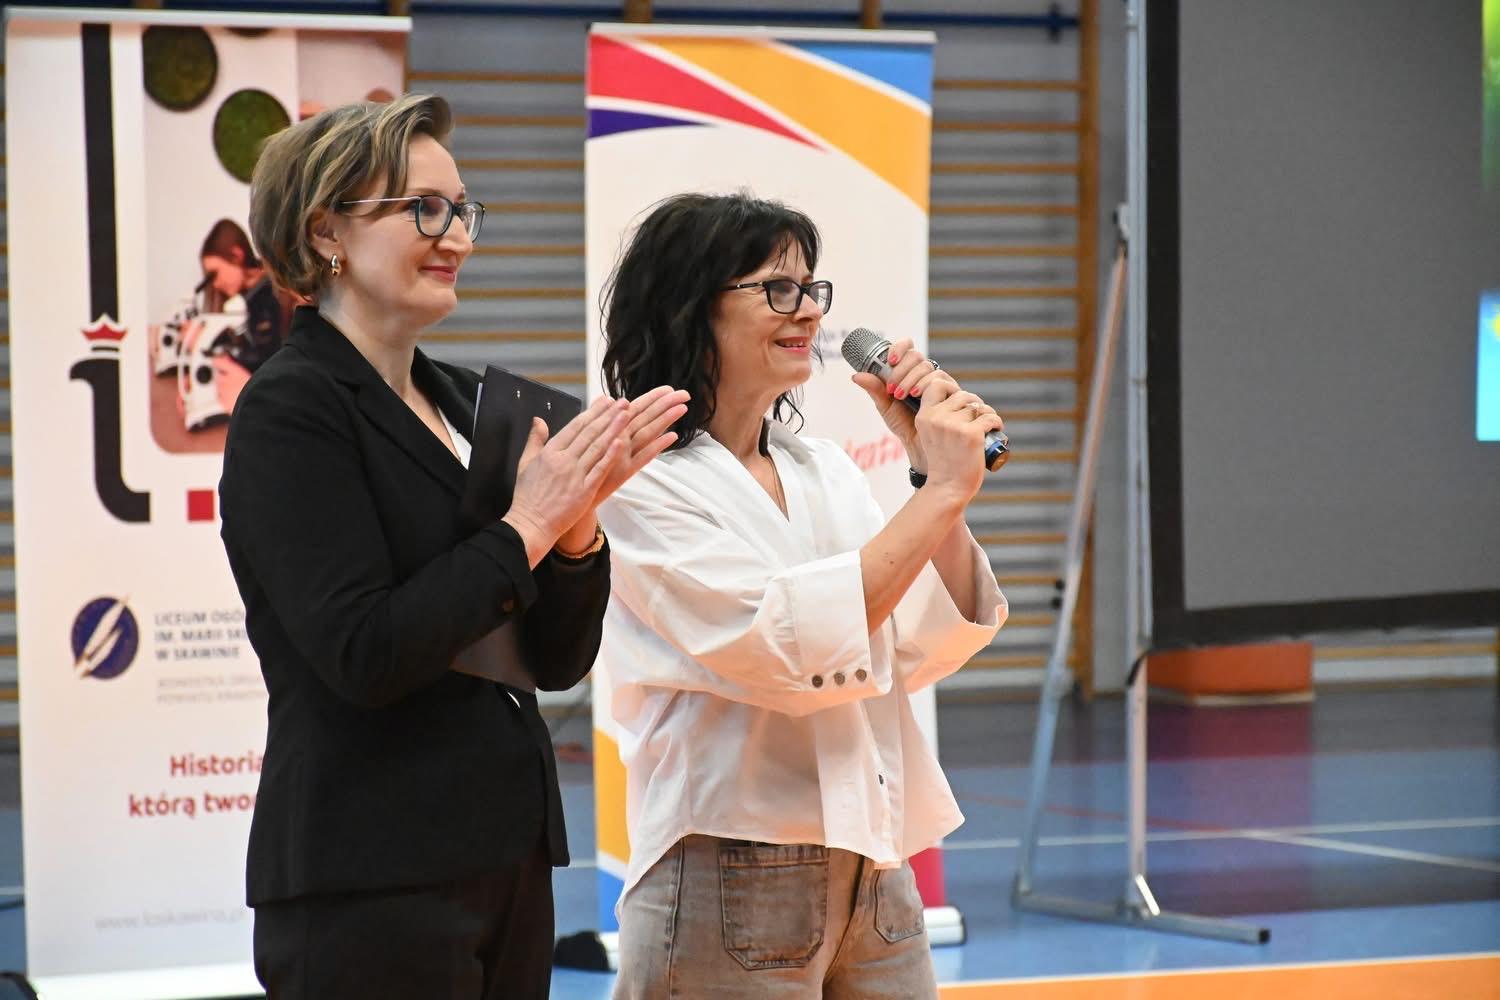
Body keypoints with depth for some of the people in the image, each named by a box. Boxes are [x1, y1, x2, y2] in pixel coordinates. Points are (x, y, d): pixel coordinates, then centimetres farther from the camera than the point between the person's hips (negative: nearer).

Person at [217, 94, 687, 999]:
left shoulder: (463, 400, 12)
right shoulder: (290, 413, -9)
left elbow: (558, 660, 11)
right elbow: (363, 654, -20)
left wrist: (578, 516, -6)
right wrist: (526, 527, -13)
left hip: (507, 864, 7)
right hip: (370, 886, -7)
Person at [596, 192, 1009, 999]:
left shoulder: (824, 471, 11)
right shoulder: (641, 490, -9)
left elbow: (930, 649, 5)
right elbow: (789, 648, -20)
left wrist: (936, 472, -5)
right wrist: (941, 495, -16)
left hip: (876, 876, 6)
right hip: (733, 891, -6)